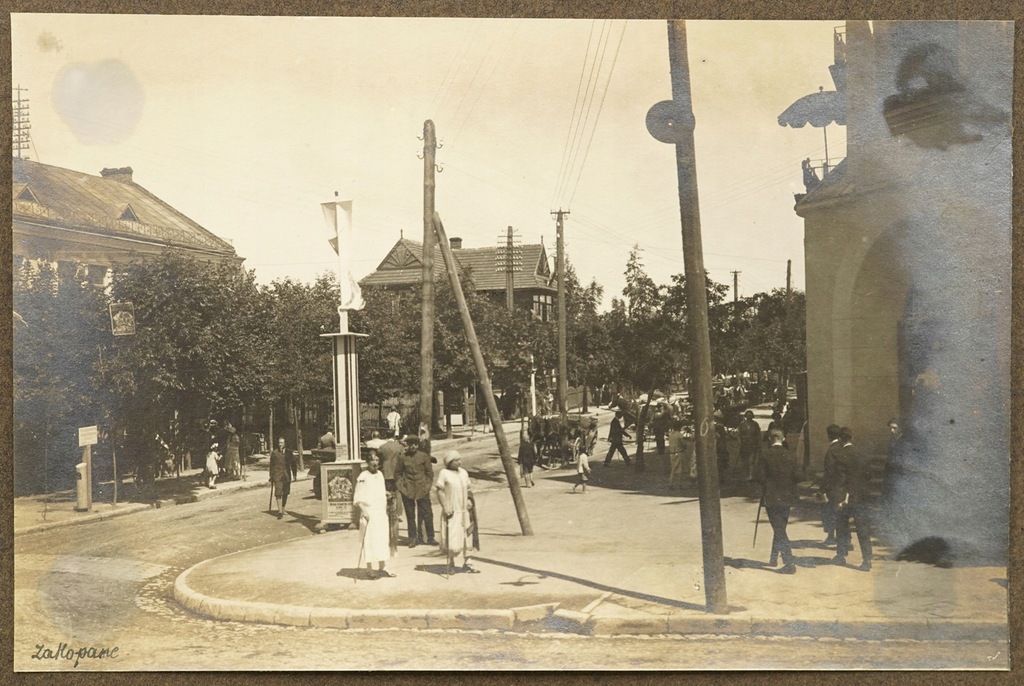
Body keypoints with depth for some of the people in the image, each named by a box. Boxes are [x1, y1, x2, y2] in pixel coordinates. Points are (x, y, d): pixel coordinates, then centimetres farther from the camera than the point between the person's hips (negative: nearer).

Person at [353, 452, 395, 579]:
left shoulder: (380, 474, 10)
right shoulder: (363, 477, -12)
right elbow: (357, 498, -12)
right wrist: (363, 512, -20)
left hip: (382, 513, 7)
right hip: (369, 514, -7)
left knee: (383, 540, 10)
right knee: (369, 541, -3)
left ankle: (381, 569, 21)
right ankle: (369, 570, 6)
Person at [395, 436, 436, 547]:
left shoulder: (424, 456, 3)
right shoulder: (402, 458, 2)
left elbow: (429, 472, 7)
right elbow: (397, 473, 10)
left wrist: (427, 486, -2)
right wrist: (401, 486, 0)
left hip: (422, 490, 0)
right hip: (408, 491, 0)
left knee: (427, 514, 1)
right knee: (410, 515, 5)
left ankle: (430, 538, 10)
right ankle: (413, 538, 13)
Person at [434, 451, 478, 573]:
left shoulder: (463, 472, 11)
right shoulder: (444, 473, -8)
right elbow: (440, 491, -11)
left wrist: (469, 500, 3)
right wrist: (445, 507, -17)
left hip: (463, 510, 6)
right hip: (452, 511, -6)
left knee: (466, 537, 6)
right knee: (452, 537, -2)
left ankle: (466, 563, 14)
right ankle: (450, 562, 13)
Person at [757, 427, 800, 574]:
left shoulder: (767, 456, -12)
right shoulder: (789, 455, -3)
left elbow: (760, 477, -12)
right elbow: (797, 477, -5)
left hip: (772, 497, -4)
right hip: (787, 497, 4)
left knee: (779, 530, -2)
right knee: (780, 528, 19)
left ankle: (790, 563, -9)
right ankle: (774, 558, 30)